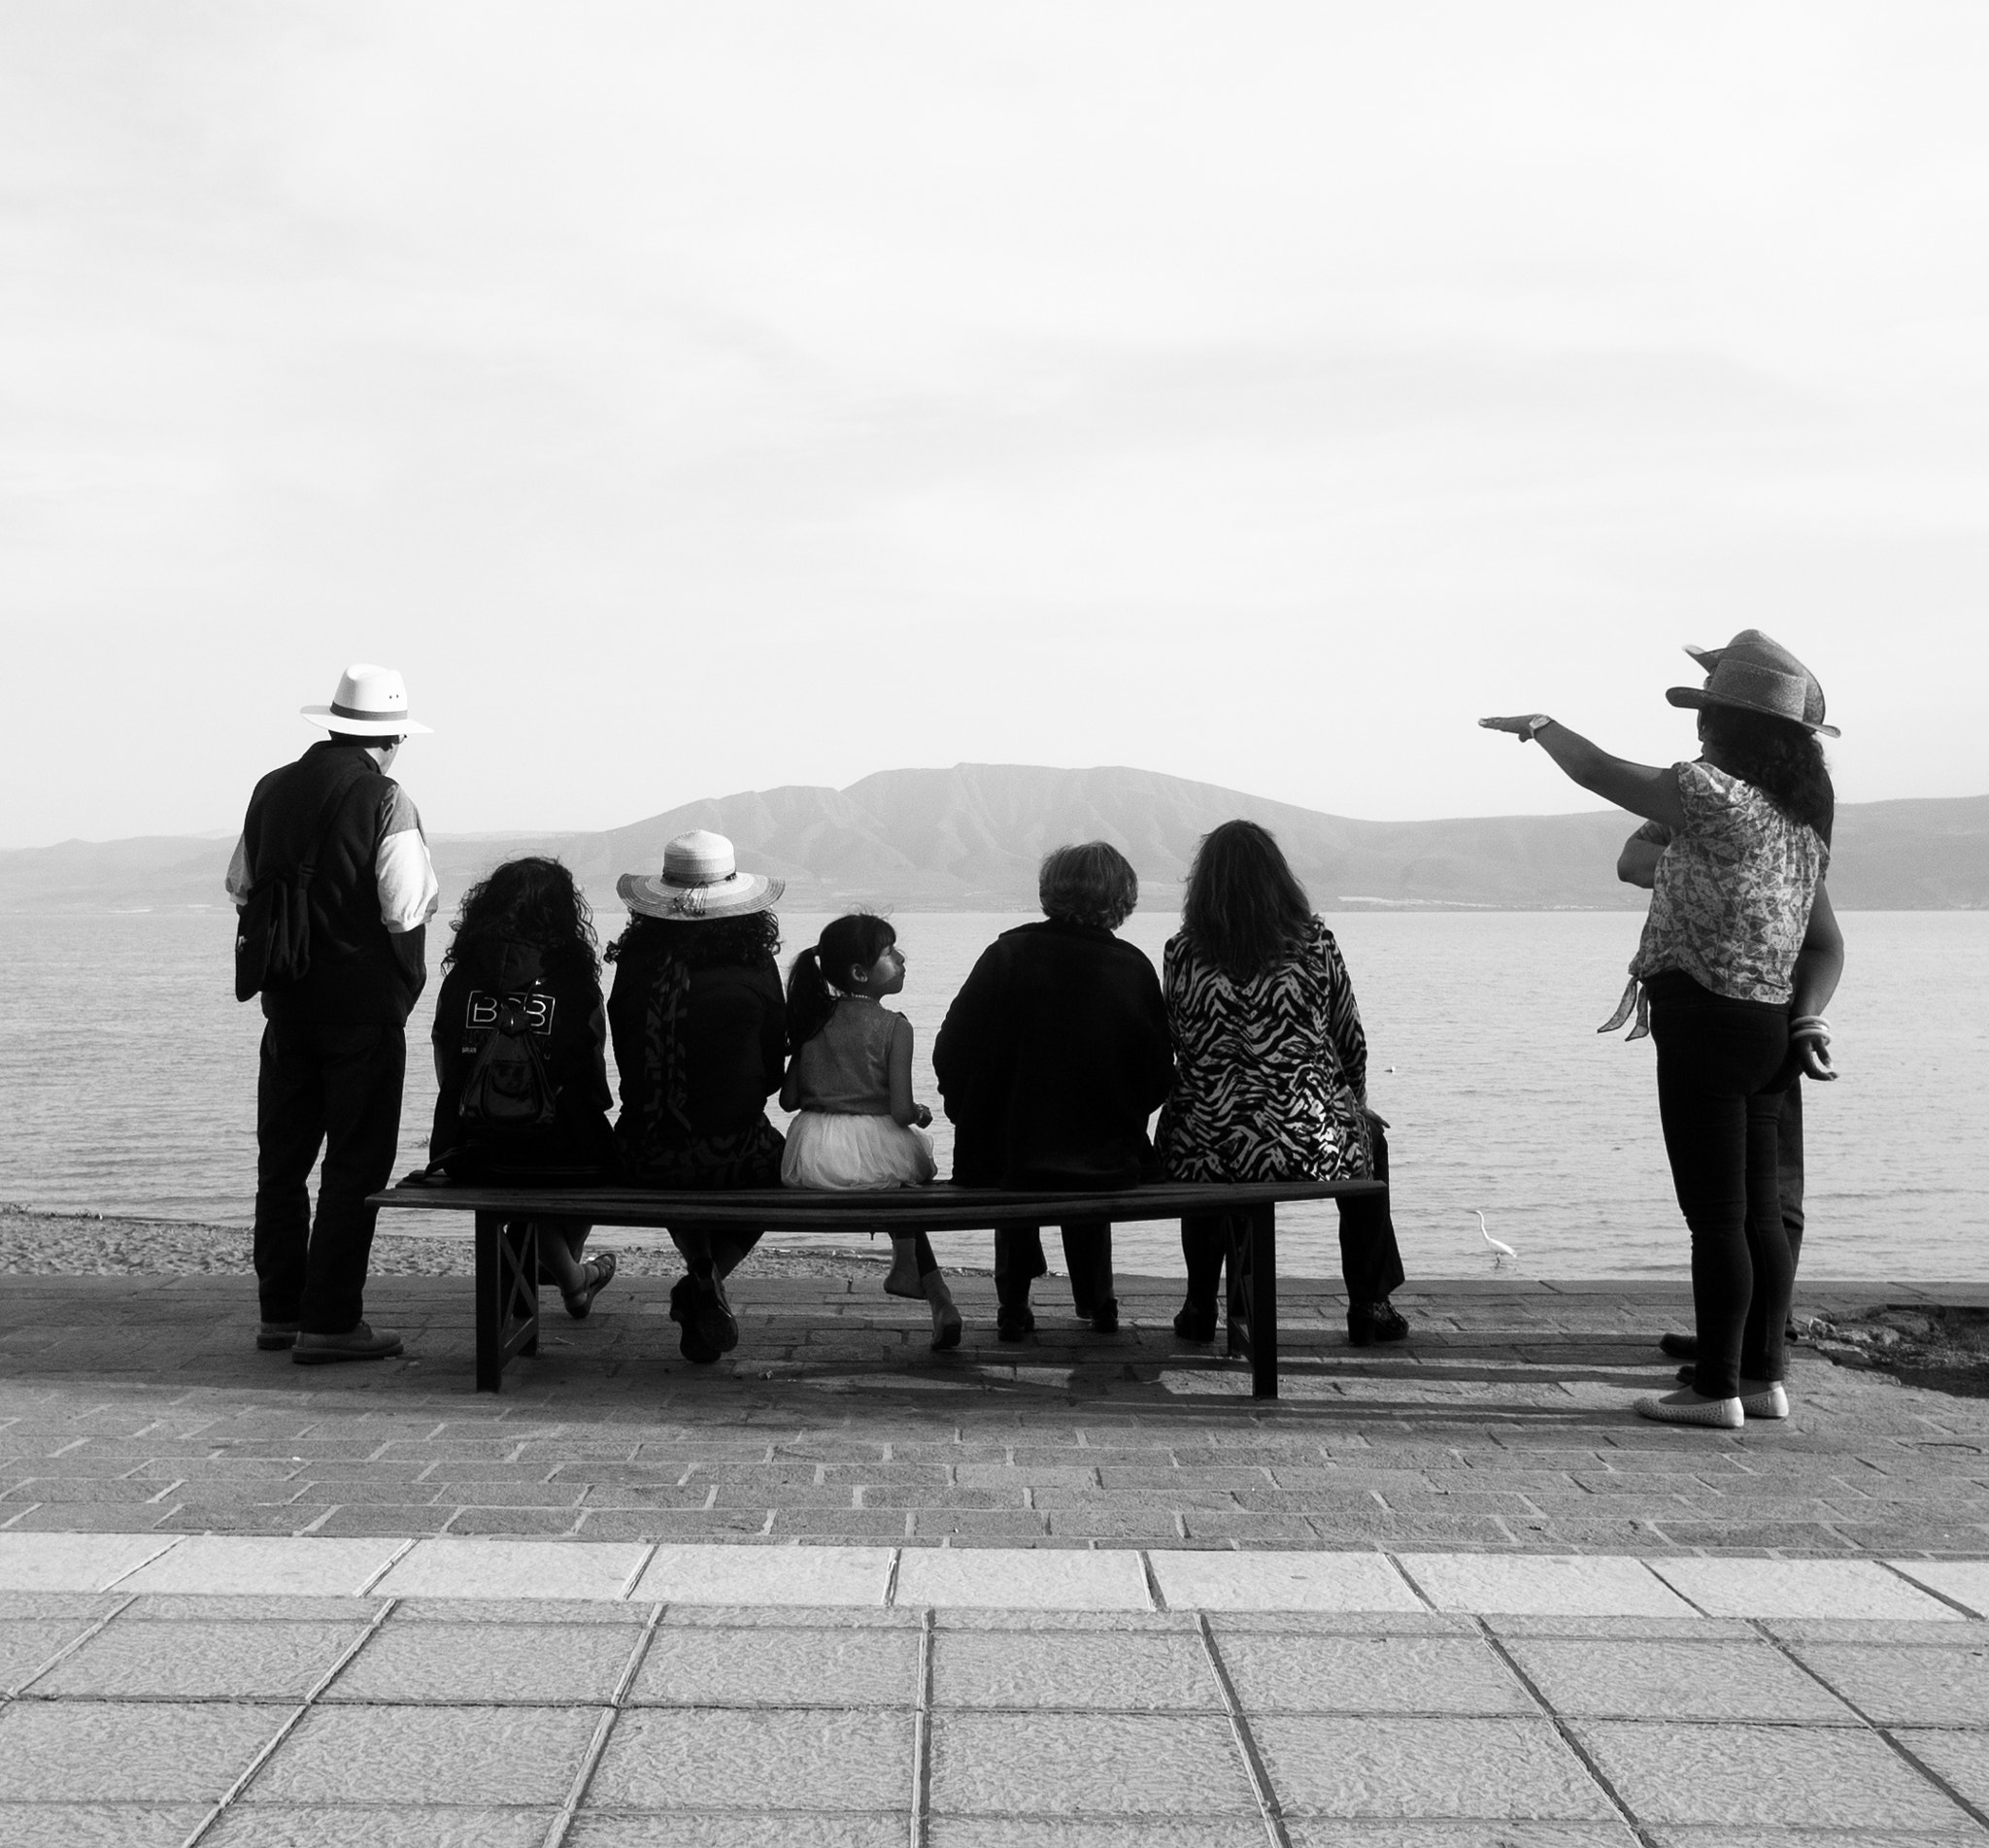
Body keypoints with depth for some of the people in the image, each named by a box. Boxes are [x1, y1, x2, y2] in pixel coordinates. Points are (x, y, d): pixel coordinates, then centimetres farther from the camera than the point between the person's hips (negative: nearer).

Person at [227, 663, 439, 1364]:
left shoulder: (273, 789, 4)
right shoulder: (386, 801, -14)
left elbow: (240, 883, 15)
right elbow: (405, 909, -18)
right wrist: (426, 882, 3)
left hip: (286, 1002, 6)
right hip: (365, 1009, -6)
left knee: (282, 1157, 14)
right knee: (355, 1163, 1)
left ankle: (279, 1311, 21)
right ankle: (330, 1322, 1)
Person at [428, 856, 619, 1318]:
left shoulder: (460, 980, -1)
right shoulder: (576, 986, -7)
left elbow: (446, 1076, 5)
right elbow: (595, 1090, 0)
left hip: (469, 1158, 2)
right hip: (561, 1162, -2)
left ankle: (570, 1277, 40)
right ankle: (567, 1263, 49)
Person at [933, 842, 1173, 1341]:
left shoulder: (1008, 954, -9)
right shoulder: (1133, 969, -8)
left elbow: (952, 1053, -6)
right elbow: (1158, 1075, -1)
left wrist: (972, 1117, 10)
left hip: (1008, 1157, -1)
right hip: (1109, 1165, 1)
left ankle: (1014, 1303, 33)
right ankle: (1096, 1300, 43)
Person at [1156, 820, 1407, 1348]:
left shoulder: (1181, 954, -1)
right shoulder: (1315, 944, -2)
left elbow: (1173, 1052, 8)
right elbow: (1352, 1043, 6)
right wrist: (1352, 1106, 26)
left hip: (1206, 1154, 1)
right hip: (1311, 1147, -1)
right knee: (1369, 1133, 32)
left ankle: (1200, 1308, 37)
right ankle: (1368, 1308, 32)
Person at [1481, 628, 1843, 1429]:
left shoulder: (1717, 796, -15)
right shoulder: (1801, 822, 13)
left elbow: (1600, 772, -7)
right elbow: (1826, 944, 14)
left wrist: (1540, 725, 9)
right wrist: (1808, 1019, 5)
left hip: (1705, 1024, -9)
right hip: (1768, 1029, 9)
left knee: (1715, 1215, -4)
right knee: (1757, 1210, 13)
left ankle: (1717, 1388, 1)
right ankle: (1763, 1377, 20)